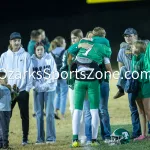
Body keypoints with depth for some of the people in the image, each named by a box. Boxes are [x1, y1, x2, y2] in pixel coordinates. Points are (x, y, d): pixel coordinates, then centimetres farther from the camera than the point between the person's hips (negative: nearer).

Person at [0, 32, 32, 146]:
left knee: (24, 115, 4)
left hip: (22, 91, -1)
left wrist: (28, 88, -7)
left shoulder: (26, 55, 2)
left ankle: (25, 139, 10)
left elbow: (29, 72, 0)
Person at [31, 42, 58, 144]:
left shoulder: (49, 58, 0)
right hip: (37, 89, 1)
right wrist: (36, 85, -12)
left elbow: (54, 73, -2)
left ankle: (51, 138, -2)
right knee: (39, 114, 3)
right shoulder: (32, 60, 1)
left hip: (49, 89, -1)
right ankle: (40, 138, 6)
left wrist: (47, 84, -12)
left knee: (49, 113, -5)